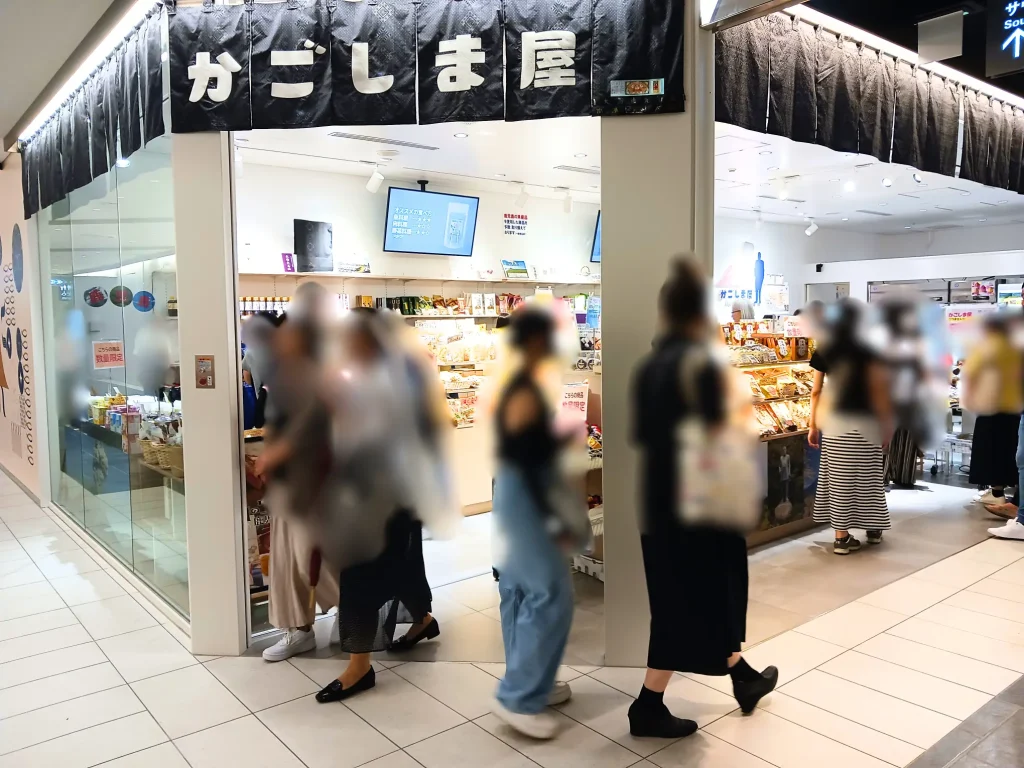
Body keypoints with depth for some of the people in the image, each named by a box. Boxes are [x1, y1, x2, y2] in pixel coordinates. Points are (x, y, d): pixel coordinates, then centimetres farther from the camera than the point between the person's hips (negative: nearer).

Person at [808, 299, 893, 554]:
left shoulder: (823, 352, 2)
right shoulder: (870, 349, -2)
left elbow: (816, 391, 2)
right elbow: (880, 390, -3)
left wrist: (813, 426, 8)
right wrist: (887, 424, 4)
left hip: (833, 422, 1)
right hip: (864, 421, 0)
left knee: (838, 478, 3)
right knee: (868, 476, 12)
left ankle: (842, 536, 5)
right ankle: (873, 528, 28)